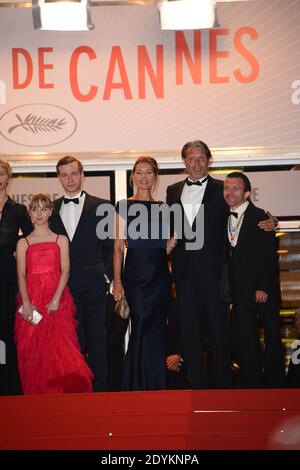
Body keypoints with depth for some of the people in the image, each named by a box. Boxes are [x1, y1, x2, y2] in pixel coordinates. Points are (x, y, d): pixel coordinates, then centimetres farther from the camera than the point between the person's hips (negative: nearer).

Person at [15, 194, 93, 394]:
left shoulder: (61, 240, 12)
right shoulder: (23, 243, 14)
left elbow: (65, 271, 2)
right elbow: (21, 275, 4)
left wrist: (56, 299, -13)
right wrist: (26, 303, -11)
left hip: (57, 301, -1)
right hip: (31, 301, 1)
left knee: (60, 346, -15)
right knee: (33, 351, -3)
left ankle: (63, 395, -14)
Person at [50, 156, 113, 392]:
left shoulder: (101, 206, 4)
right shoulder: (52, 209, 12)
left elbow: (110, 246, 4)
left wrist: (107, 276, -3)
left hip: (93, 284, -2)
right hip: (64, 285, 2)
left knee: (97, 339, 1)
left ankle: (99, 387, 8)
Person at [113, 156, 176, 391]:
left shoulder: (162, 208, 13)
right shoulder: (125, 206, 2)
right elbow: (118, 246, -1)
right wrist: (117, 280, -7)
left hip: (160, 274, 4)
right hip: (135, 273, -3)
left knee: (157, 330, 5)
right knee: (142, 326, -7)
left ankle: (157, 385, 16)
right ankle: (139, 385, 7)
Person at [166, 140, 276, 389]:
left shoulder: (222, 189, 3)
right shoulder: (173, 191, 13)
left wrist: (268, 222, -18)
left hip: (213, 267, -3)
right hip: (185, 269, 3)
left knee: (218, 327, 1)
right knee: (189, 329, 6)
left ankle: (221, 384, 10)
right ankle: (197, 383, 15)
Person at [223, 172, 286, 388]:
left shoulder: (261, 218, -8)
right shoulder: (227, 219, 10)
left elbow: (270, 255, -12)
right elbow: (230, 255, 11)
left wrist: (264, 288, -17)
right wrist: (230, 288, 4)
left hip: (263, 290, -5)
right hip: (241, 289, 6)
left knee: (272, 337, 3)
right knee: (245, 340, 6)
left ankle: (275, 383, 12)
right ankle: (251, 383, 14)